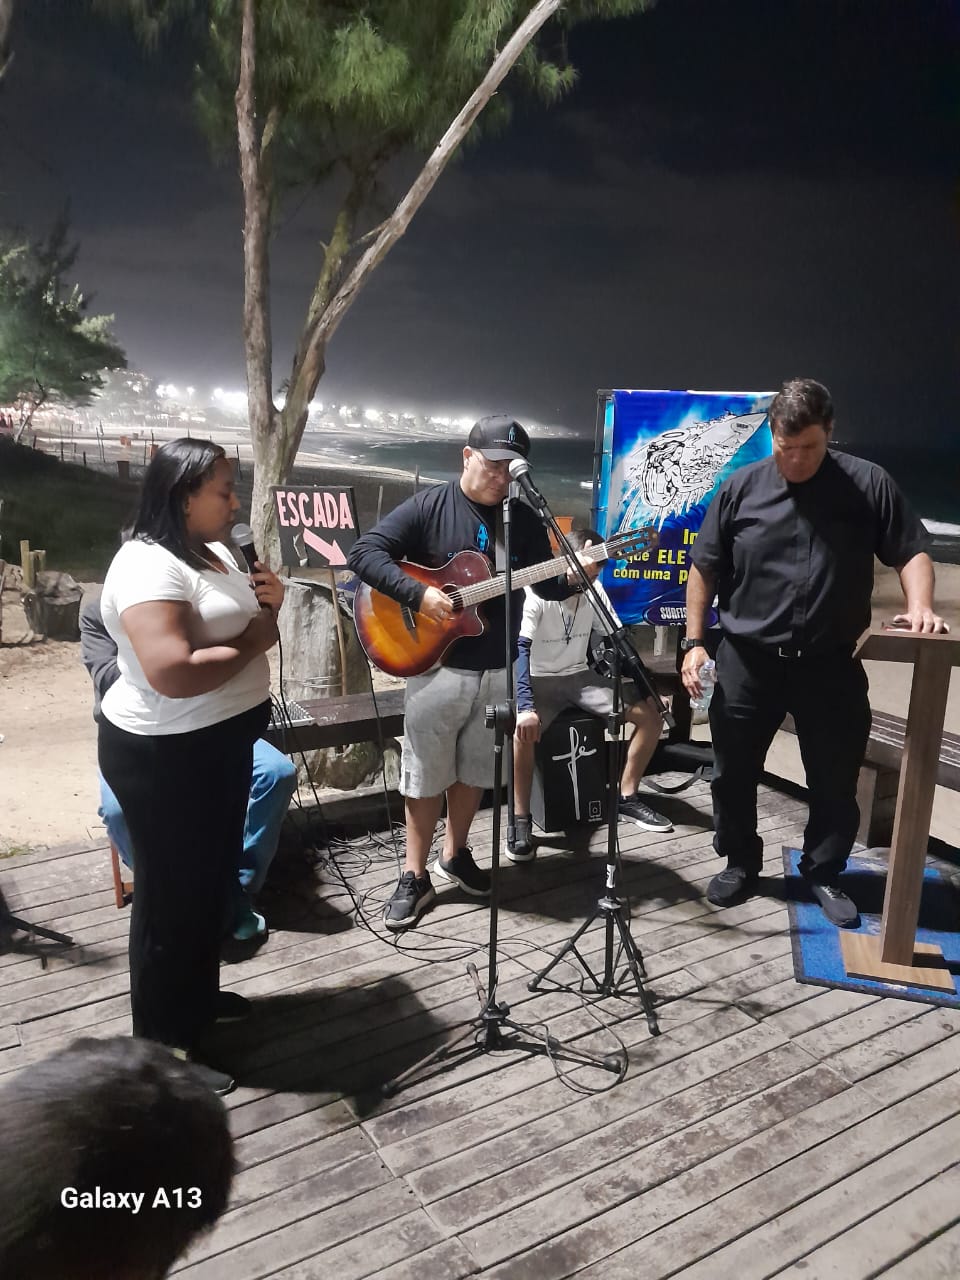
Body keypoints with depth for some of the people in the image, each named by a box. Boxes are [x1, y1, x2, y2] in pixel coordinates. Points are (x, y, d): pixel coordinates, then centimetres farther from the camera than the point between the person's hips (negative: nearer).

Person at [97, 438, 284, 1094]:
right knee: (174, 893, 4)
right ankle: (165, 1047, 22)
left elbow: (232, 623, 20)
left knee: (214, 877, 22)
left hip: (221, 741, 10)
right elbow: (171, 674, -34)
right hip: (165, 754, -10)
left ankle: (198, 995, 42)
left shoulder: (215, 552, 8)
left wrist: (269, 602, -2)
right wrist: (256, 639, -21)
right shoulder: (148, 566, -22)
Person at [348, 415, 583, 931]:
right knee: (426, 772, 5)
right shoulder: (428, 506, -7)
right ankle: (415, 876, 18)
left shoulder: (525, 519, 4)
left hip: (498, 670, 4)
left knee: (475, 768, 16)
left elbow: (548, 585, 5)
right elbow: (364, 552, -13)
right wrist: (419, 595, -22)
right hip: (436, 666, -4)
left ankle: (454, 854, 35)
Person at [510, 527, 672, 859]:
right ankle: (521, 820, -17)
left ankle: (627, 797, 10)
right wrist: (525, 707, -44)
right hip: (541, 680, -6)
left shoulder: (595, 591, -2)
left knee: (650, 714, -7)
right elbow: (520, 650, -30)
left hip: (580, 677, 6)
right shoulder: (536, 594, -20)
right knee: (523, 731, -36)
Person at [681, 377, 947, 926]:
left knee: (835, 780, 10)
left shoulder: (869, 483, -2)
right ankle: (741, 864, 31)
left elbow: (913, 550, 3)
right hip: (748, 660, 1)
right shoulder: (741, 487, -1)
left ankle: (825, 874, 31)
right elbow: (705, 568, 3)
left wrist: (919, 606, -16)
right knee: (734, 772, 10)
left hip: (832, 664, 0)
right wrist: (695, 641, -2)